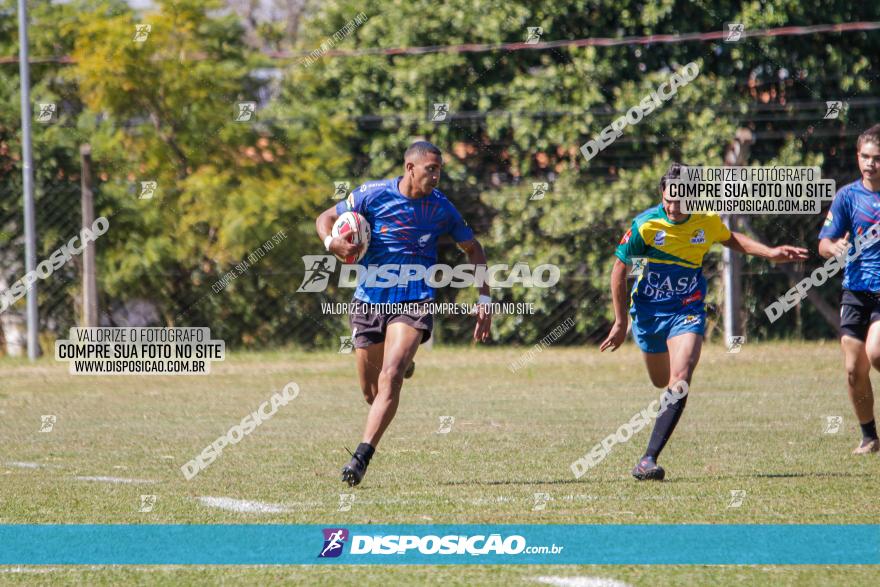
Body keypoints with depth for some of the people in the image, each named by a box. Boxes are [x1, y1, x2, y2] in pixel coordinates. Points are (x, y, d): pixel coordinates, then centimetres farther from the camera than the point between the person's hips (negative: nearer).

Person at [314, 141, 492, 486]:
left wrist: (484, 299, 9)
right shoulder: (373, 195, -4)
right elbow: (326, 218, 6)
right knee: (371, 391, 9)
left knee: (389, 379, -22)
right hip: (369, 300, 1)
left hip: (415, 302, -1)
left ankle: (361, 457, -23)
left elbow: (472, 249, 16)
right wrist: (332, 243, -17)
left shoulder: (441, 208, 1)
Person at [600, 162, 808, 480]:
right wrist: (621, 323, -5)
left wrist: (770, 253, 7)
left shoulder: (708, 222, -8)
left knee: (680, 381, -22)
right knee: (661, 381, 16)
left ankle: (649, 459, -25)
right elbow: (619, 268, -6)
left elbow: (731, 239, 18)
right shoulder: (646, 225, -16)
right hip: (649, 312, 0)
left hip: (687, 312, 0)